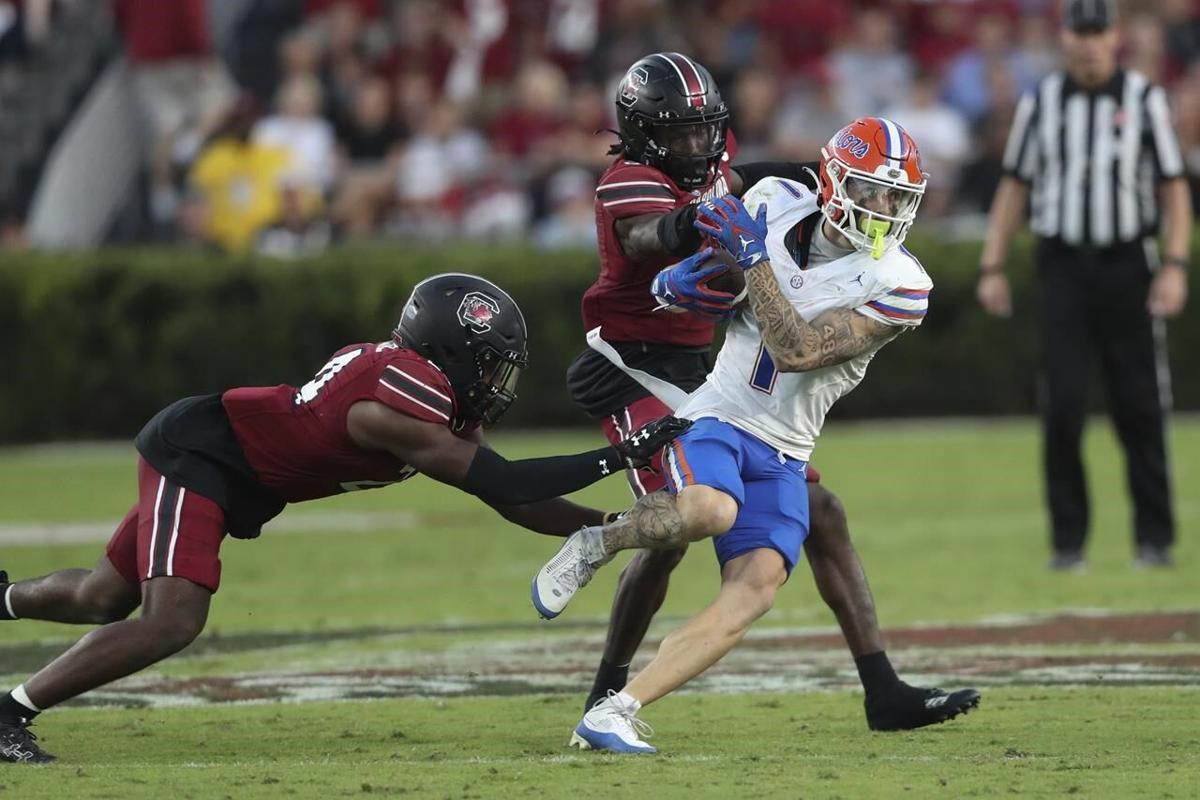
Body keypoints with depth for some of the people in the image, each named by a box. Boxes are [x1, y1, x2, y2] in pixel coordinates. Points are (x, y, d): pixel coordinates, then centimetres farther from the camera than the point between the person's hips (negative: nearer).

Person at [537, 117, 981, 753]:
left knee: (758, 583, -22)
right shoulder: (777, 204, 0)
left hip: (781, 455, 1)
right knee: (710, 511, -35)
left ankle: (613, 714, -22)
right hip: (714, 415, -1)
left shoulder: (898, 287, -9)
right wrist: (688, 278, -5)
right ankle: (595, 544, -5)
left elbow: (798, 351, -19)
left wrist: (754, 259, -20)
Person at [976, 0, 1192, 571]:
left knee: (1140, 407, 1)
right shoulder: (1040, 103, 8)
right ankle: (1068, 540, 0)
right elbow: (1014, 186, 11)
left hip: (1128, 267, -1)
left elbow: (1173, 188, 3)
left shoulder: (1145, 100, 3)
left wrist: (1176, 264, -9)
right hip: (1063, 269, 1)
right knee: (1062, 406, -6)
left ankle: (1154, 539, 9)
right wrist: (992, 266, 4)